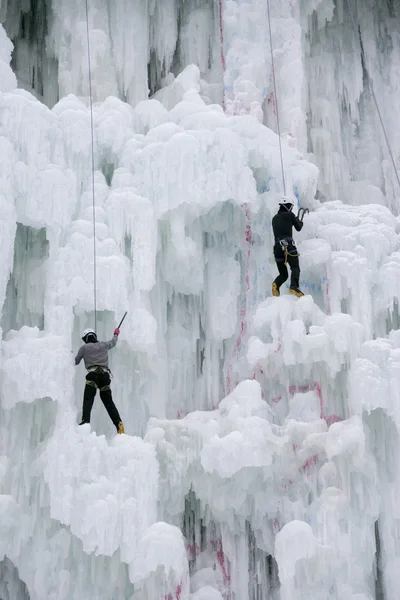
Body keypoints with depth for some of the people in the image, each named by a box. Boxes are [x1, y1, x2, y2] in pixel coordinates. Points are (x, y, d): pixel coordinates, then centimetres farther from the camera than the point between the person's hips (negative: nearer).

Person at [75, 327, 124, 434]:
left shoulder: (84, 348, 11)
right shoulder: (104, 345, 20)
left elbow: (76, 362, 21)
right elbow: (113, 342, 42)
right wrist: (116, 334, 63)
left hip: (93, 375, -4)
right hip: (105, 375, 4)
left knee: (88, 400, -11)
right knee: (108, 402, 7)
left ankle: (85, 420, -31)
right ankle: (119, 423, -4)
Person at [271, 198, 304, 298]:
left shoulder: (274, 218, 22)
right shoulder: (290, 215, 7)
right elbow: (298, 228, 17)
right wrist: (300, 222, 40)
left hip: (277, 246, 5)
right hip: (289, 245, -5)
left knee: (283, 274, 11)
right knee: (295, 268, -11)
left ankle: (276, 284, -20)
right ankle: (294, 286, -38)